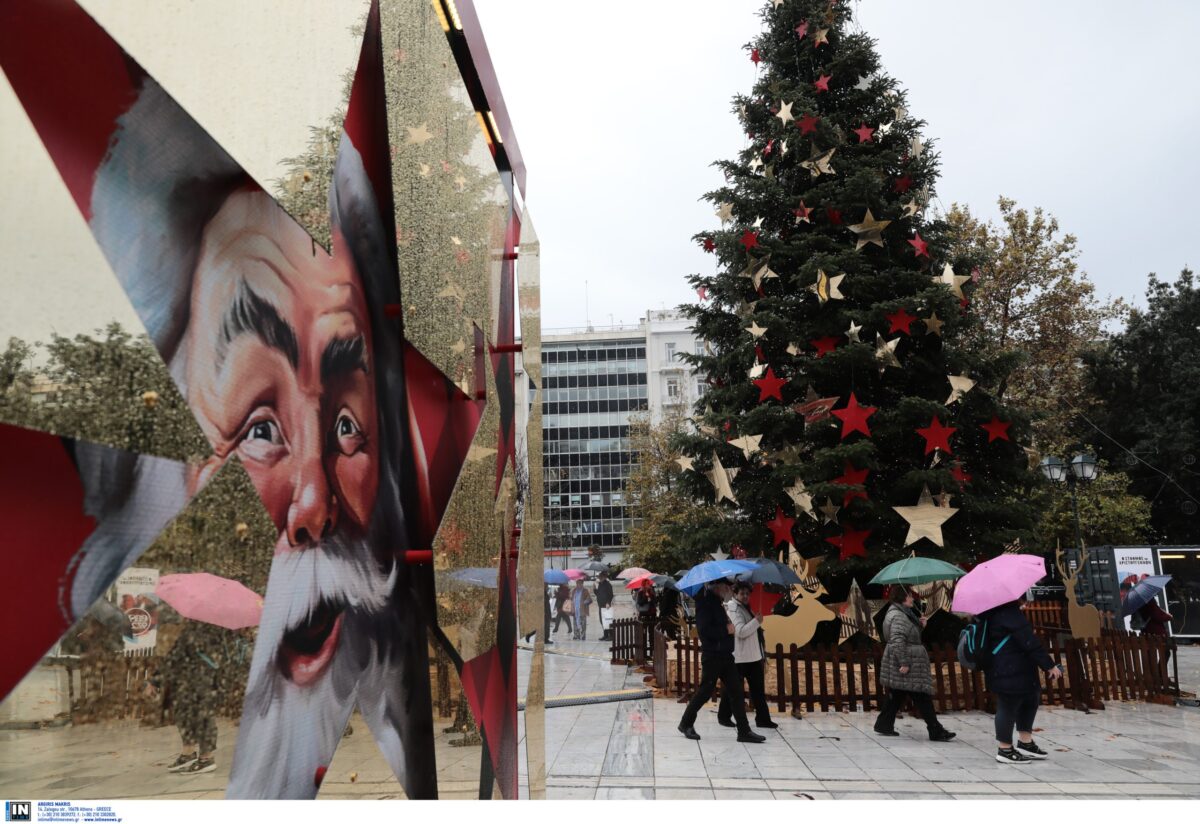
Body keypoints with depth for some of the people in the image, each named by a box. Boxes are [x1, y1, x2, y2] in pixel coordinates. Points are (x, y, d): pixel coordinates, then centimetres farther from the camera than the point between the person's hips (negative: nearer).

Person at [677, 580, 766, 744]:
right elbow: (704, 630, -24)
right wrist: (726, 630, -17)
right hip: (712, 656, -9)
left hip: (725, 655, 9)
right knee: (705, 692, 0)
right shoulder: (706, 603, -14)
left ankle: (744, 731, 6)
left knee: (736, 692, 4)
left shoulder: (717, 604, 17)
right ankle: (686, 724, 18)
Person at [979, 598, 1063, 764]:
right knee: (1008, 707, -1)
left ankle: (1025, 742, 29)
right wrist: (1049, 665, -17)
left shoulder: (993, 612, 11)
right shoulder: (1009, 612, -22)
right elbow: (1029, 642, -22)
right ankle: (1005, 750, 9)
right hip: (1009, 673, -11)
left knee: (1030, 700, 20)